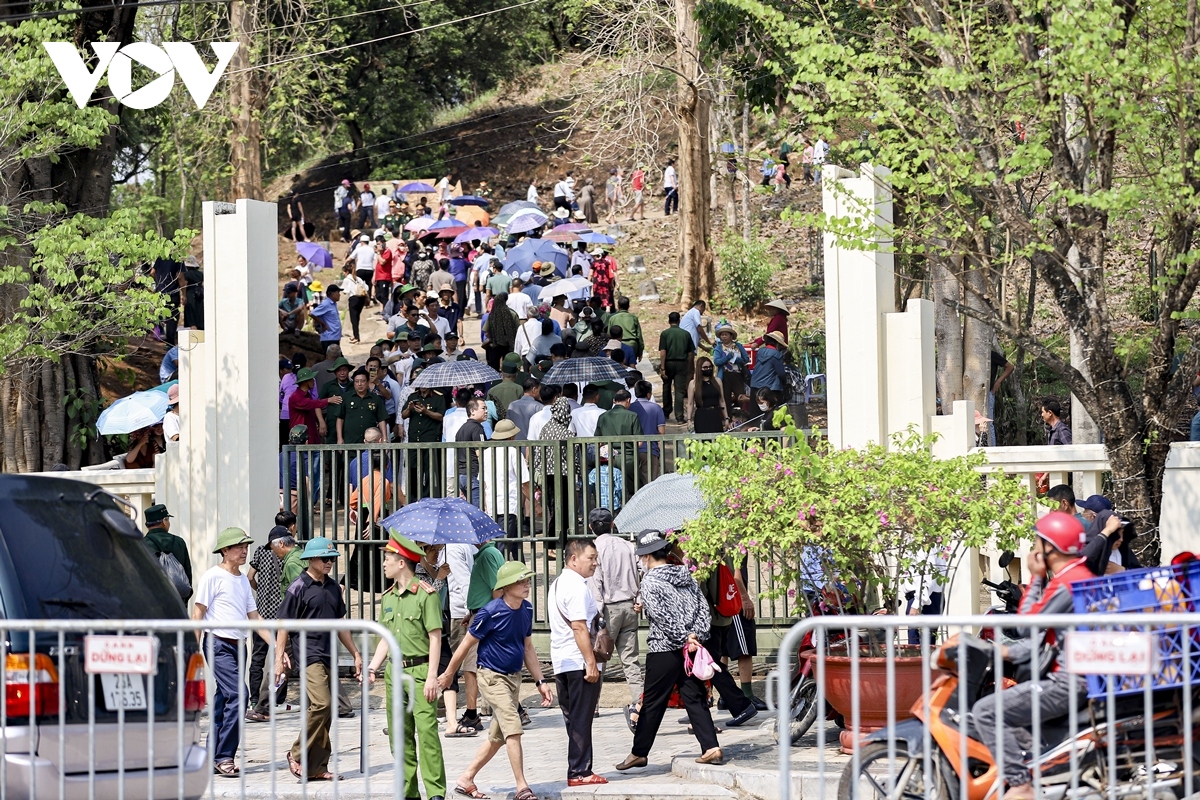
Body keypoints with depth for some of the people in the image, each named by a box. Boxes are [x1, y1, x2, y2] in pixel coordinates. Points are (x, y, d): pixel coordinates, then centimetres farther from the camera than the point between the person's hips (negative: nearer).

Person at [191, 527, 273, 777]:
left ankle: (214, 758, 14)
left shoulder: (243, 580, 16)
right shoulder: (213, 576, -6)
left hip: (238, 646, 8)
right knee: (238, 694, -18)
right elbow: (198, 613, -8)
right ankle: (224, 756, -14)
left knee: (224, 700, 9)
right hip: (219, 645, -8)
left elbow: (254, 617, 20)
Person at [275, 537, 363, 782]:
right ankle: (298, 757, -7)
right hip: (309, 653, -7)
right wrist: (279, 657, -10)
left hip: (329, 655, 7)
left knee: (325, 712, 6)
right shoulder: (299, 588, -5)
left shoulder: (333, 587, 16)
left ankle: (317, 767, 11)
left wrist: (355, 653, 24)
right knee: (321, 705, -19)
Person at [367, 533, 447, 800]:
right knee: (399, 734, 7)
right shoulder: (387, 598, 14)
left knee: (426, 731, -12)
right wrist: (372, 667, 6)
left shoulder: (425, 594, -7)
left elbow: (435, 637, -9)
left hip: (420, 670, -7)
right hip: (394, 672, 7)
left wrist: (432, 676, -14)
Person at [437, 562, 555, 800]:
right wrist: (448, 675, 2)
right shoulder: (490, 613, -19)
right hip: (492, 677, -8)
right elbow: (466, 645, -8)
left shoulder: (526, 610, 2)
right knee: (513, 728, -16)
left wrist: (540, 681, 9)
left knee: (497, 737, 11)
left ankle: (465, 780, 23)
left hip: (513, 677, 8)